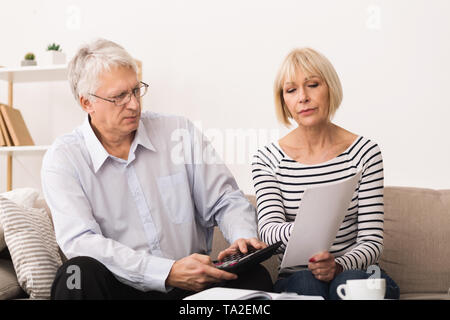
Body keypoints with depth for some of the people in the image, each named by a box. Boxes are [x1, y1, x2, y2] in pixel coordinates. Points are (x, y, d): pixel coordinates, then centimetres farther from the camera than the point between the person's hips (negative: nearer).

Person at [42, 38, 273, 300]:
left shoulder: (180, 133, 5)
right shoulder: (63, 159, -4)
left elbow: (227, 201, 9)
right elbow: (80, 241, -17)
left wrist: (244, 237, -15)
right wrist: (168, 272, -26)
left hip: (191, 285, 2)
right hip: (120, 286, -1)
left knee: (254, 275, -26)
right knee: (79, 272, -34)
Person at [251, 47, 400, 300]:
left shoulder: (365, 152, -1)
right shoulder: (267, 159, 0)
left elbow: (372, 241, -3)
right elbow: (268, 229, -13)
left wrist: (338, 266, -25)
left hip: (355, 271, 0)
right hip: (295, 277, 0)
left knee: (348, 282, -33)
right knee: (307, 283, -33)